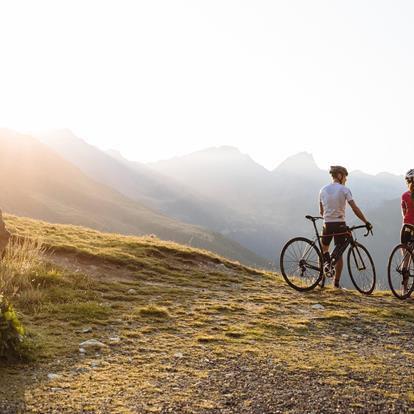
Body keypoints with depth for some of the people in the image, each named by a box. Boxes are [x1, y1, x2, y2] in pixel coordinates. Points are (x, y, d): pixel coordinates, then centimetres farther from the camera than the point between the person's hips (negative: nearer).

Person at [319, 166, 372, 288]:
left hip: (327, 224, 3)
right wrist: (366, 222, -6)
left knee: (324, 250, 20)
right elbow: (355, 208, -12)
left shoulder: (323, 190, 7)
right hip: (340, 224, -3)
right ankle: (336, 282, 6)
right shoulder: (344, 189, -6)